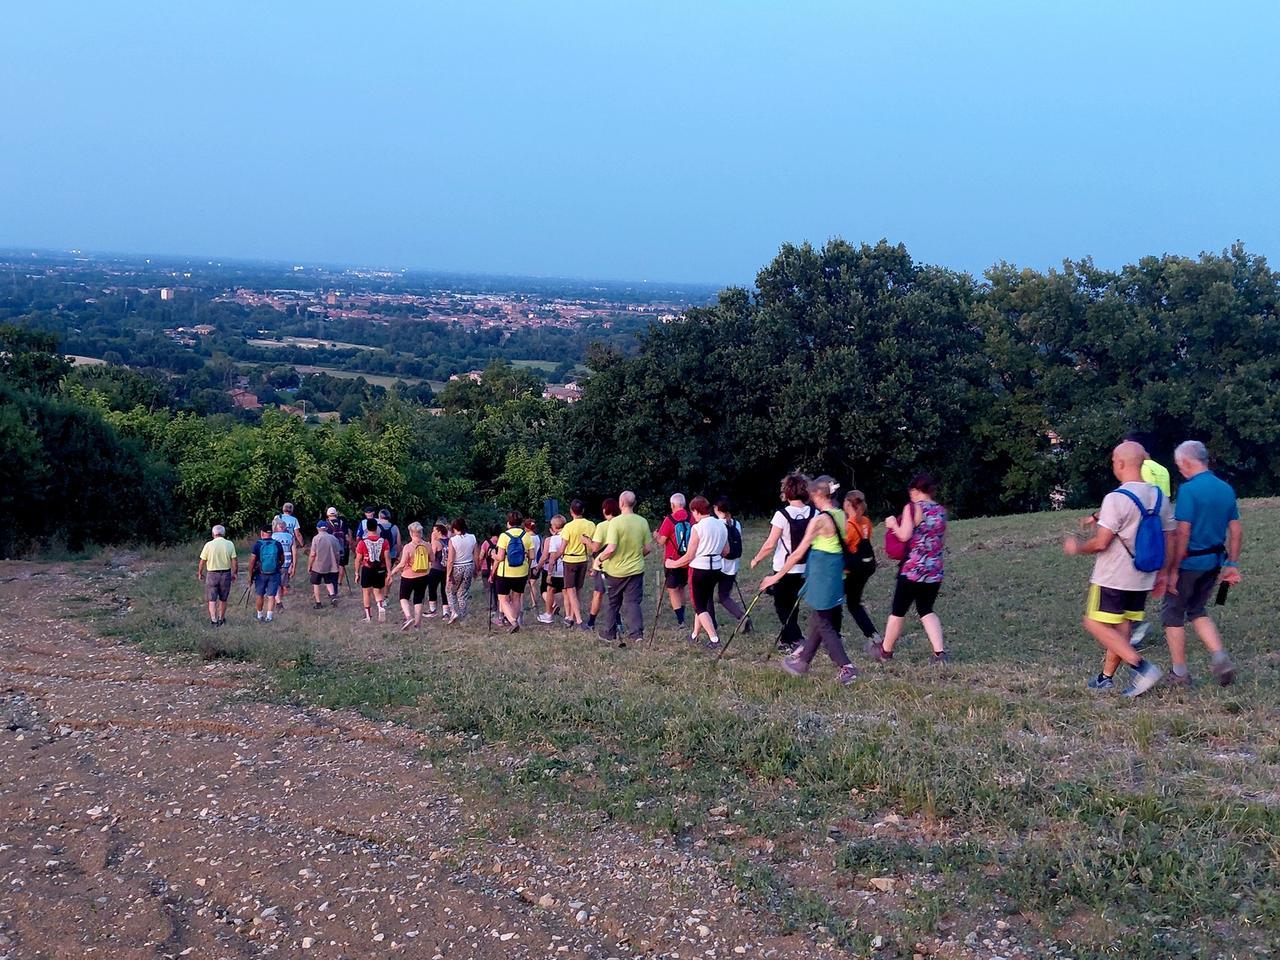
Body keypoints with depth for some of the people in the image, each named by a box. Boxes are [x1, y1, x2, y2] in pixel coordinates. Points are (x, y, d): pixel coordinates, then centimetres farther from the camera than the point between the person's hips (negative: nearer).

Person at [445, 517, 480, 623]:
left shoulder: (453, 540, -15)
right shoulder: (472, 538, -4)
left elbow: (450, 560, -15)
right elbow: (477, 557, 2)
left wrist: (448, 575, -8)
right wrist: (475, 570, 15)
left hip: (456, 569, -4)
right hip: (469, 567, 4)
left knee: (450, 591, 17)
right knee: (463, 593, 14)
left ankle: (453, 612, 2)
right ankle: (462, 617, 16)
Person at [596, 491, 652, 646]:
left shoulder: (616, 522, -17)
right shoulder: (643, 522, -3)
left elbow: (611, 549, -23)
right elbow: (647, 549, 2)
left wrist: (600, 558, -5)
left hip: (616, 570, -2)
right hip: (636, 569, 2)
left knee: (613, 603, 13)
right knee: (633, 602, 5)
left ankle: (609, 633, 24)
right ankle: (636, 633, -8)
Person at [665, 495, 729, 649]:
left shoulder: (698, 528, -16)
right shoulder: (722, 525, 3)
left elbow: (689, 556, -13)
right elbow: (726, 551, 12)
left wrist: (673, 564, 1)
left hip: (699, 569, -7)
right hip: (716, 568, 7)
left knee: (699, 606, 2)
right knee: (704, 602, 20)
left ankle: (714, 639, -9)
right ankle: (694, 635, 28)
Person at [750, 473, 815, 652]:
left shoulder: (782, 515, -16)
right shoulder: (814, 514, -3)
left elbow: (770, 544, -15)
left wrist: (756, 559, 0)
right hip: (805, 569, 5)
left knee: (782, 606, 8)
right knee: (793, 605, 20)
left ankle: (797, 641, -5)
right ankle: (786, 640, 29)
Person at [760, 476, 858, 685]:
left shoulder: (819, 519, -17)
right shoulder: (841, 515, 5)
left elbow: (798, 553, -15)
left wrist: (776, 576, -9)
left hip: (821, 572, -8)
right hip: (837, 572, 8)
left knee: (823, 624, 1)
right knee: (818, 619, 19)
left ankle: (846, 668, -4)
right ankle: (802, 660, 33)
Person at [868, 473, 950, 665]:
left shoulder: (913, 508, -11)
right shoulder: (941, 510, 9)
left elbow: (904, 535, -17)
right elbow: (942, 540, 16)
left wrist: (893, 524, 0)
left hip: (913, 569, -6)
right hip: (935, 570, 6)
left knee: (898, 610, 10)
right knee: (926, 610, 16)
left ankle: (886, 650, 26)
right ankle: (940, 652, 0)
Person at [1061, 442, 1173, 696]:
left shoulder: (1116, 498, -18)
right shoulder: (1159, 497, 5)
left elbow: (1100, 542, -20)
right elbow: (1169, 540, 10)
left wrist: (1076, 547, -2)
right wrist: (1162, 574, 20)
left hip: (1113, 578, -8)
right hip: (1142, 579, 8)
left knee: (1095, 624, -1)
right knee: (1120, 627, 14)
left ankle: (1142, 667, -11)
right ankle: (1106, 677, 20)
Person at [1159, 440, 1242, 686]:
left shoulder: (1189, 489, -17)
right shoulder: (1226, 489, 6)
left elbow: (1182, 534, -20)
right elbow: (1236, 531, 9)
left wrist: (1171, 570, -16)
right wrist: (1232, 565, 15)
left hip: (1189, 562, -7)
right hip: (1214, 562, 7)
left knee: (1173, 613, 9)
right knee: (1197, 610, 23)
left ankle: (1179, 673, 13)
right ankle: (1220, 658, 5)